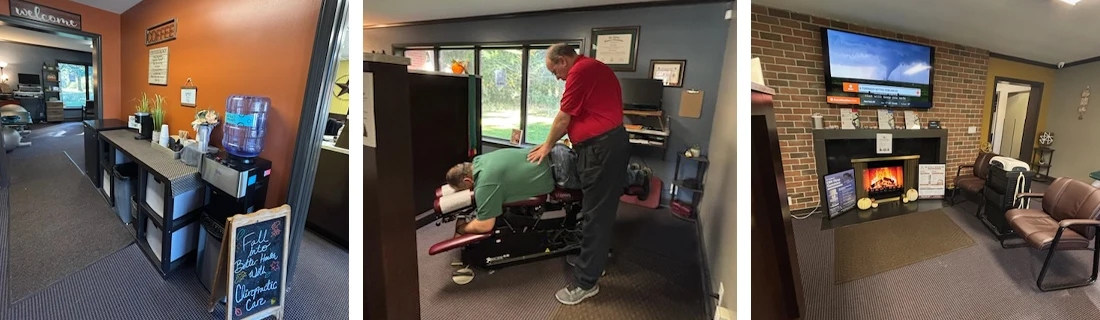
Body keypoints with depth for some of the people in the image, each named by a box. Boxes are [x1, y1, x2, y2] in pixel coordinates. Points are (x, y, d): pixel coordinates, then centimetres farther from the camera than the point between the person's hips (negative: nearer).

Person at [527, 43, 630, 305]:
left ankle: (586, 282, 4)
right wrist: (552, 142, 25)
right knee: (602, 210, 19)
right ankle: (593, 260, 32)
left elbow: (563, 119, -6)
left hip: (601, 147, -11)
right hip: (611, 142, 11)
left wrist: (547, 146, 9)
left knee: (596, 214, -4)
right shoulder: (595, 67, 21)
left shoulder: (580, 70, -10)